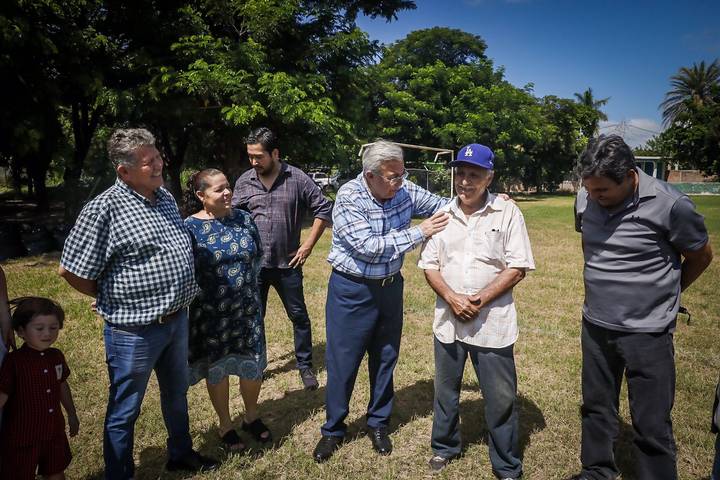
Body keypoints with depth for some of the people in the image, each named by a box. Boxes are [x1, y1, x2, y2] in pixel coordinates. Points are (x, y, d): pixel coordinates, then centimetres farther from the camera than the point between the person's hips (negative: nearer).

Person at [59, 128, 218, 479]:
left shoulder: (165, 197, 4)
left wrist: (177, 301, 12)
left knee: (177, 394, 25)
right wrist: (114, 298, -3)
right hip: (135, 329, -7)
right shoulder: (104, 209, -18)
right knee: (125, 409, 13)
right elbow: (70, 270, -14)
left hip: (177, 318, 7)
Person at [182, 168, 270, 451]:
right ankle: (225, 425, 33)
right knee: (217, 368, 12)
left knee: (253, 364, 12)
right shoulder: (190, 227, -11)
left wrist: (245, 285, 9)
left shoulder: (244, 219, 0)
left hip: (248, 309, 3)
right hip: (211, 314, -3)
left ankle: (251, 417, 37)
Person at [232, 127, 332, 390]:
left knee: (299, 316, 8)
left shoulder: (298, 179, -6)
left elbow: (323, 209, -2)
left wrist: (308, 245, -5)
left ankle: (305, 366, 25)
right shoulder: (244, 182, 1)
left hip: (287, 263, -1)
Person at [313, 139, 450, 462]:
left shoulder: (405, 191, -5)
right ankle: (333, 430, 27)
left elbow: (444, 205, 6)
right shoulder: (348, 198, -21)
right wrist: (419, 233, -26)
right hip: (352, 291, -4)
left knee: (386, 359, 16)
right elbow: (370, 246, -27)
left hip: (390, 287, 5)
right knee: (342, 363, 7)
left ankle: (378, 423, 36)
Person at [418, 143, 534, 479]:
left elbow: (517, 268, -8)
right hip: (448, 321, 3)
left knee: (501, 398, 8)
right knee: (445, 389, 19)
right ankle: (444, 446, 41)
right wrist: (452, 298, -13)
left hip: (492, 323, -3)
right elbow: (429, 265, 3)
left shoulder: (507, 213, -6)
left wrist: (479, 300, -15)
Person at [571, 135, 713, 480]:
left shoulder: (669, 206, -18)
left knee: (652, 425, 5)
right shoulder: (585, 199, -5)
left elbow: (700, 256, -1)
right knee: (596, 408, 20)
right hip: (595, 325, 5)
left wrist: (661, 295, 9)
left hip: (647, 333, -5)